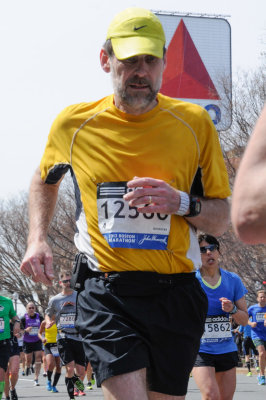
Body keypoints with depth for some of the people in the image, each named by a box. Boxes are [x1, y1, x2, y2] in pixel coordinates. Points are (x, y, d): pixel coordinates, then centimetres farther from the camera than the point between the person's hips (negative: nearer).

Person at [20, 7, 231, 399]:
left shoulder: (194, 123, 2)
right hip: (105, 293, -1)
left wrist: (182, 203, -13)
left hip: (175, 293, 2)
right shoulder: (73, 124, 4)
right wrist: (37, 239, 12)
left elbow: (222, 219, 7)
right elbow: (44, 179, 27)